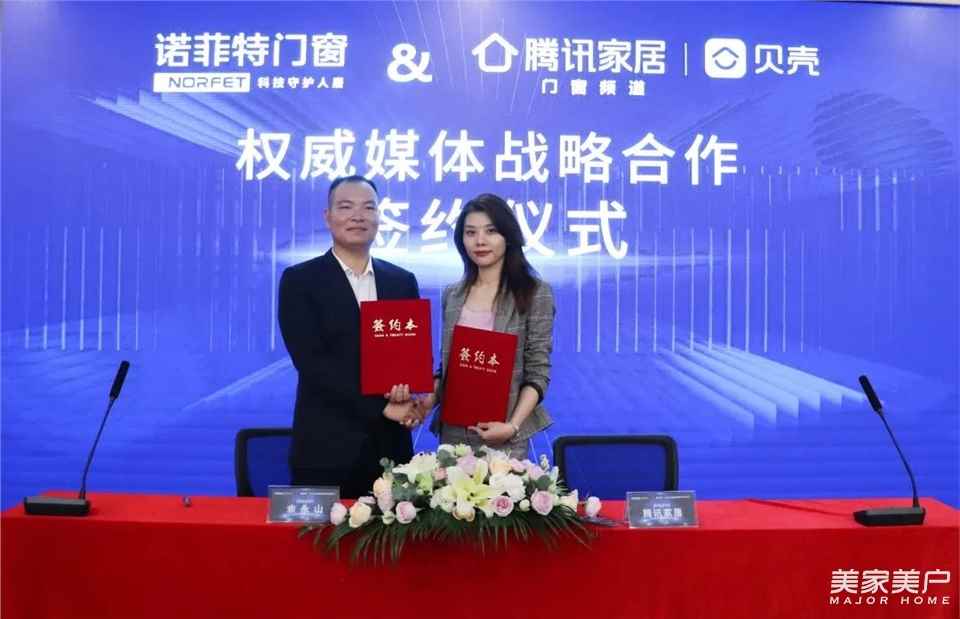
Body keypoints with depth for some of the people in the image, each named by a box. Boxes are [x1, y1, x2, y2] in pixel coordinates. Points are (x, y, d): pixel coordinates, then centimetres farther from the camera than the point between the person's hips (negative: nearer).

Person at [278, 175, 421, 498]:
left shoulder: (403, 281, 10)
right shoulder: (299, 280, -2)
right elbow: (312, 361, -11)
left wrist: (406, 383, -15)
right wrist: (381, 406, -15)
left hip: (390, 445, 4)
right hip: (326, 447, -3)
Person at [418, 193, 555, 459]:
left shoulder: (536, 293, -5)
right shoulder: (452, 295, 8)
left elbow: (538, 373, -8)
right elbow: (446, 363, 13)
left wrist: (513, 425, -18)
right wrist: (429, 400, -4)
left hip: (502, 434, -4)